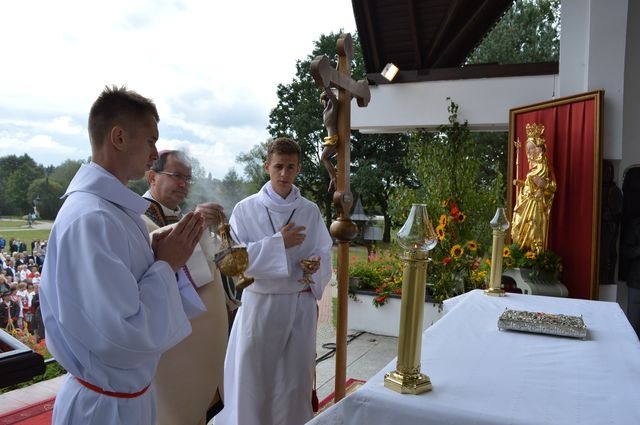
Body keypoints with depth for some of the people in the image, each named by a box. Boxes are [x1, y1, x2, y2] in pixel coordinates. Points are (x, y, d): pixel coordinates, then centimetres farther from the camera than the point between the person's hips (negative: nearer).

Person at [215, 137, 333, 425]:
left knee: (295, 375, 11)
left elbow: (324, 254, 4)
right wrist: (279, 243, -17)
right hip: (260, 302, -2)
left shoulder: (310, 211, 3)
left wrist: (316, 265, -19)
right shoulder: (245, 209, -4)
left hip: (301, 303, 2)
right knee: (253, 374, 5)